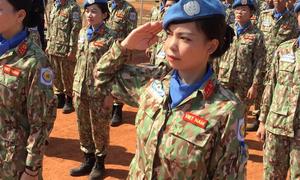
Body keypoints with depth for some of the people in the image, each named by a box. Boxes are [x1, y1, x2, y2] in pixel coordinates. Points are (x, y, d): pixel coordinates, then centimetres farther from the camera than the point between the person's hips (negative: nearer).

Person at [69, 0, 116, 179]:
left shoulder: (110, 37, -12)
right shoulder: (83, 33, 7)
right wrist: (75, 84, 13)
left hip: (99, 91, -6)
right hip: (80, 89, 6)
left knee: (99, 128, 8)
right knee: (83, 127, 15)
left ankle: (99, 163, 25)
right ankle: (88, 160, 31)